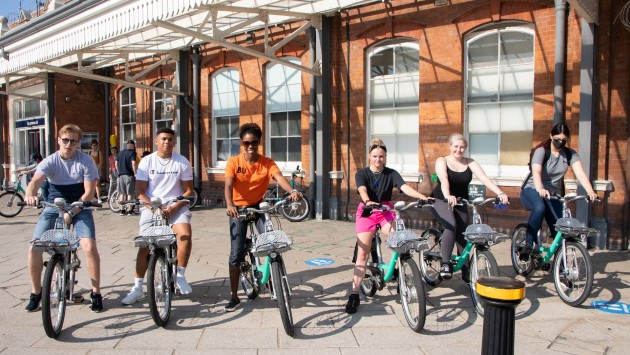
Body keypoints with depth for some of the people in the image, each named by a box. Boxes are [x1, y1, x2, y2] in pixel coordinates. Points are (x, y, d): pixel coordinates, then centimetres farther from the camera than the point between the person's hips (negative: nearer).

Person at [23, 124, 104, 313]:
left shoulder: (86, 161, -10)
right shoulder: (50, 161, -7)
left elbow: (89, 192, -11)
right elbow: (35, 181, -25)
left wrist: (71, 212, -21)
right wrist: (29, 195, -48)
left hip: (79, 207, -2)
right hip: (54, 207, 2)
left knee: (89, 246, -20)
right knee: (34, 248, -9)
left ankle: (96, 293, -3)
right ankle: (36, 293, 14)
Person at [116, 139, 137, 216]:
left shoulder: (120, 152, 14)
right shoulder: (132, 152, -6)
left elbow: (116, 164, 16)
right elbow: (133, 164, -17)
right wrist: (135, 173, -10)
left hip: (120, 175, 6)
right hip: (129, 175, -5)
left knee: (122, 193, 11)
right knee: (130, 193, 1)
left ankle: (122, 210, 12)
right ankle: (129, 210, 3)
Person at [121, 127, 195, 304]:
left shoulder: (182, 162, 1)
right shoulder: (147, 161, 1)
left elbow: (188, 190, 2)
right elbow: (140, 191, -1)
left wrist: (174, 207, -13)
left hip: (176, 207, 0)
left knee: (186, 234, -26)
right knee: (144, 246, -8)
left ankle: (180, 275, -8)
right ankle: (137, 288, 6)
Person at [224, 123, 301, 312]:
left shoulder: (267, 162, -10)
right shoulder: (233, 162, -11)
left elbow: (279, 177, -28)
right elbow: (228, 186, -24)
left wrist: (293, 191, -49)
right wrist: (230, 205, -44)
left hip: (258, 206, 1)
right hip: (238, 208, -1)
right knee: (236, 254, -3)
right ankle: (234, 297, 11)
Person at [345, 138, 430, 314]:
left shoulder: (391, 173, 1)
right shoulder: (362, 173, -2)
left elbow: (405, 187, -16)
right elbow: (362, 190, -23)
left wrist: (422, 197, -35)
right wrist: (368, 202, -46)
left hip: (386, 211, 2)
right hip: (367, 212, -1)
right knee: (362, 254, -9)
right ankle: (354, 294, -4)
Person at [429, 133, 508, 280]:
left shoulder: (470, 163, -1)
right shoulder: (442, 161, -9)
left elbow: (484, 178, -16)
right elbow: (444, 180, -29)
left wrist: (500, 193, -32)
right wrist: (448, 196, -48)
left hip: (461, 203, 4)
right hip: (441, 200, -4)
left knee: (462, 235, 1)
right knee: (451, 225, -29)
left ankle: (465, 271, 15)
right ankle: (445, 263, -19)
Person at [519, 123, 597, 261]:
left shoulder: (570, 154, -1)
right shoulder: (542, 151, -15)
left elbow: (580, 173, -16)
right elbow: (536, 172, -32)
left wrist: (590, 191, -34)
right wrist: (540, 189, -52)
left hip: (554, 194, 5)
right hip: (532, 190, -4)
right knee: (540, 208, -38)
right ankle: (528, 246, -29)